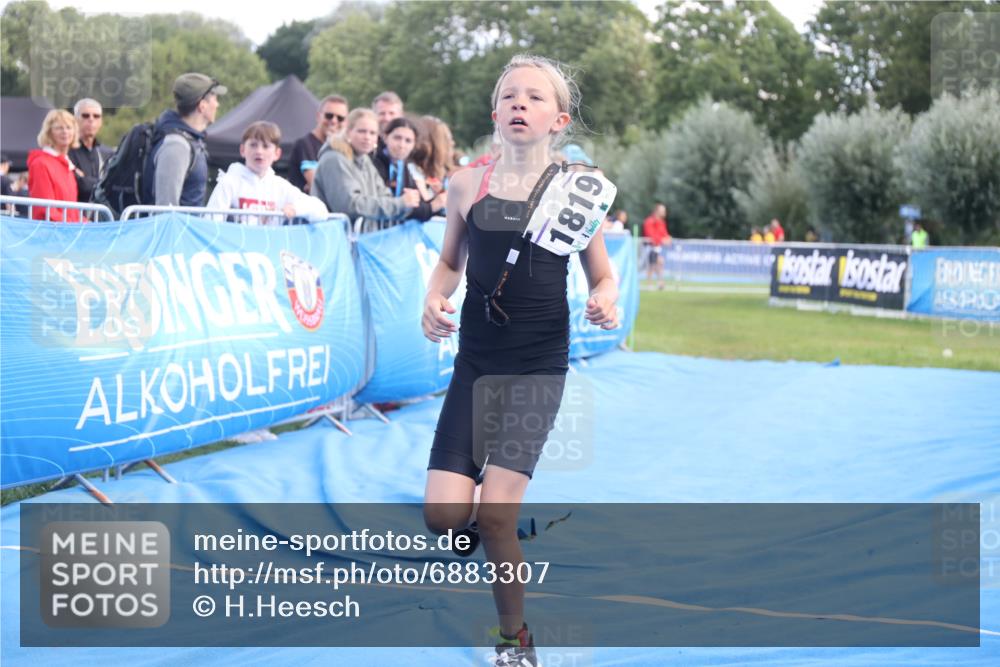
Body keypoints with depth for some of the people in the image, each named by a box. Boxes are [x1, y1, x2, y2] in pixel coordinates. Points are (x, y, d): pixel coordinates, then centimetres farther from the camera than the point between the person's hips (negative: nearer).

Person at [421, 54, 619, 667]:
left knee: (493, 515, -12)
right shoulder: (469, 184, 1)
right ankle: (505, 523, 30)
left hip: (538, 365, -3)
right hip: (475, 362, 3)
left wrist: (606, 304, -17)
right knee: (444, 516, -8)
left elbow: (603, 277, 5)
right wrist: (433, 301, -6)